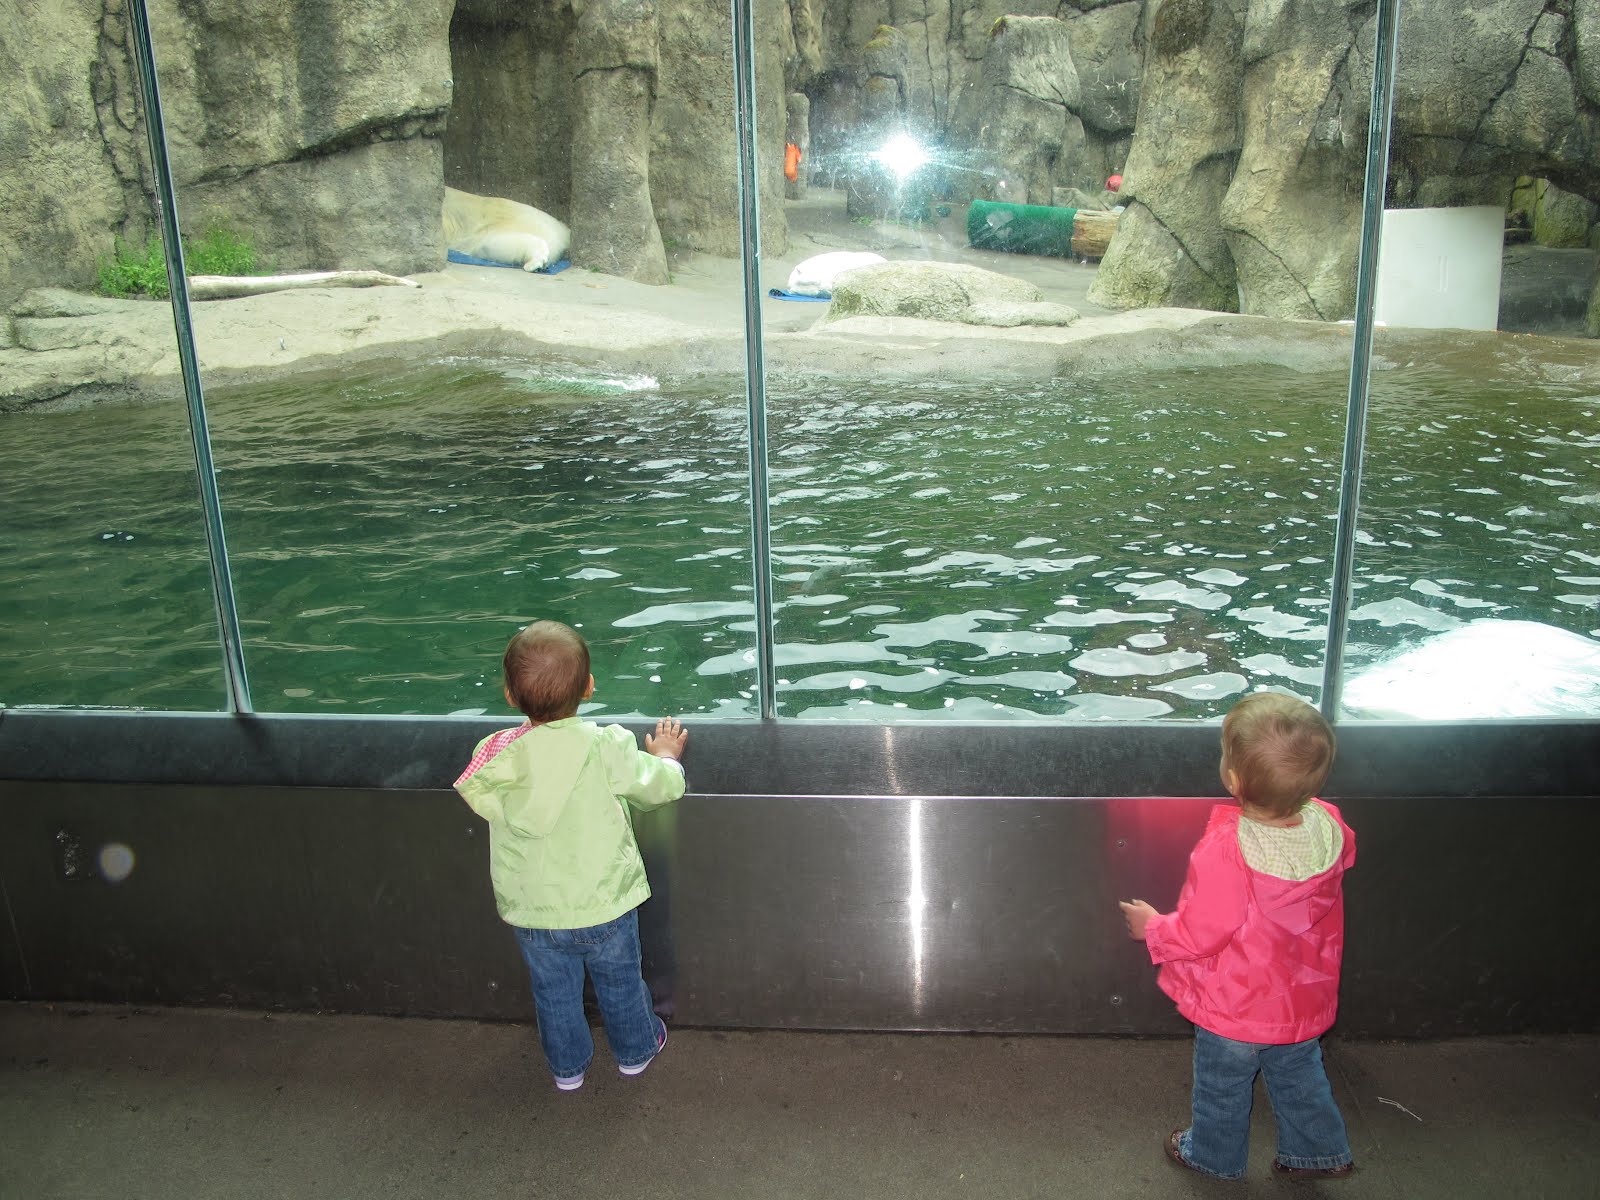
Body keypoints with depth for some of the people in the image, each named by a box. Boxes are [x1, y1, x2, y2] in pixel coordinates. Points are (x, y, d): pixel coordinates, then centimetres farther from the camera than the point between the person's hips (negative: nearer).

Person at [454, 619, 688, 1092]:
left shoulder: (495, 754, -16)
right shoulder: (607, 748, -23)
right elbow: (663, 787, -9)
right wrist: (666, 755, 13)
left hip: (530, 912, 2)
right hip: (604, 907, -2)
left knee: (554, 995, 25)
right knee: (620, 984, 25)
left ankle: (568, 1066, 46)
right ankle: (635, 1050, 47)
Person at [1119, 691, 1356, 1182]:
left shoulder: (1224, 853, -39)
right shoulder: (1330, 828, -20)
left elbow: (1199, 934, -27)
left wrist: (1152, 927, -6)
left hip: (1234, 1009, -5)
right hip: (1304, 1000, 5)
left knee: (1223, 1086, 23)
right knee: (1299, 1076, 30)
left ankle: (1214, 1155, 46)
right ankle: (1318, 1151, 49)